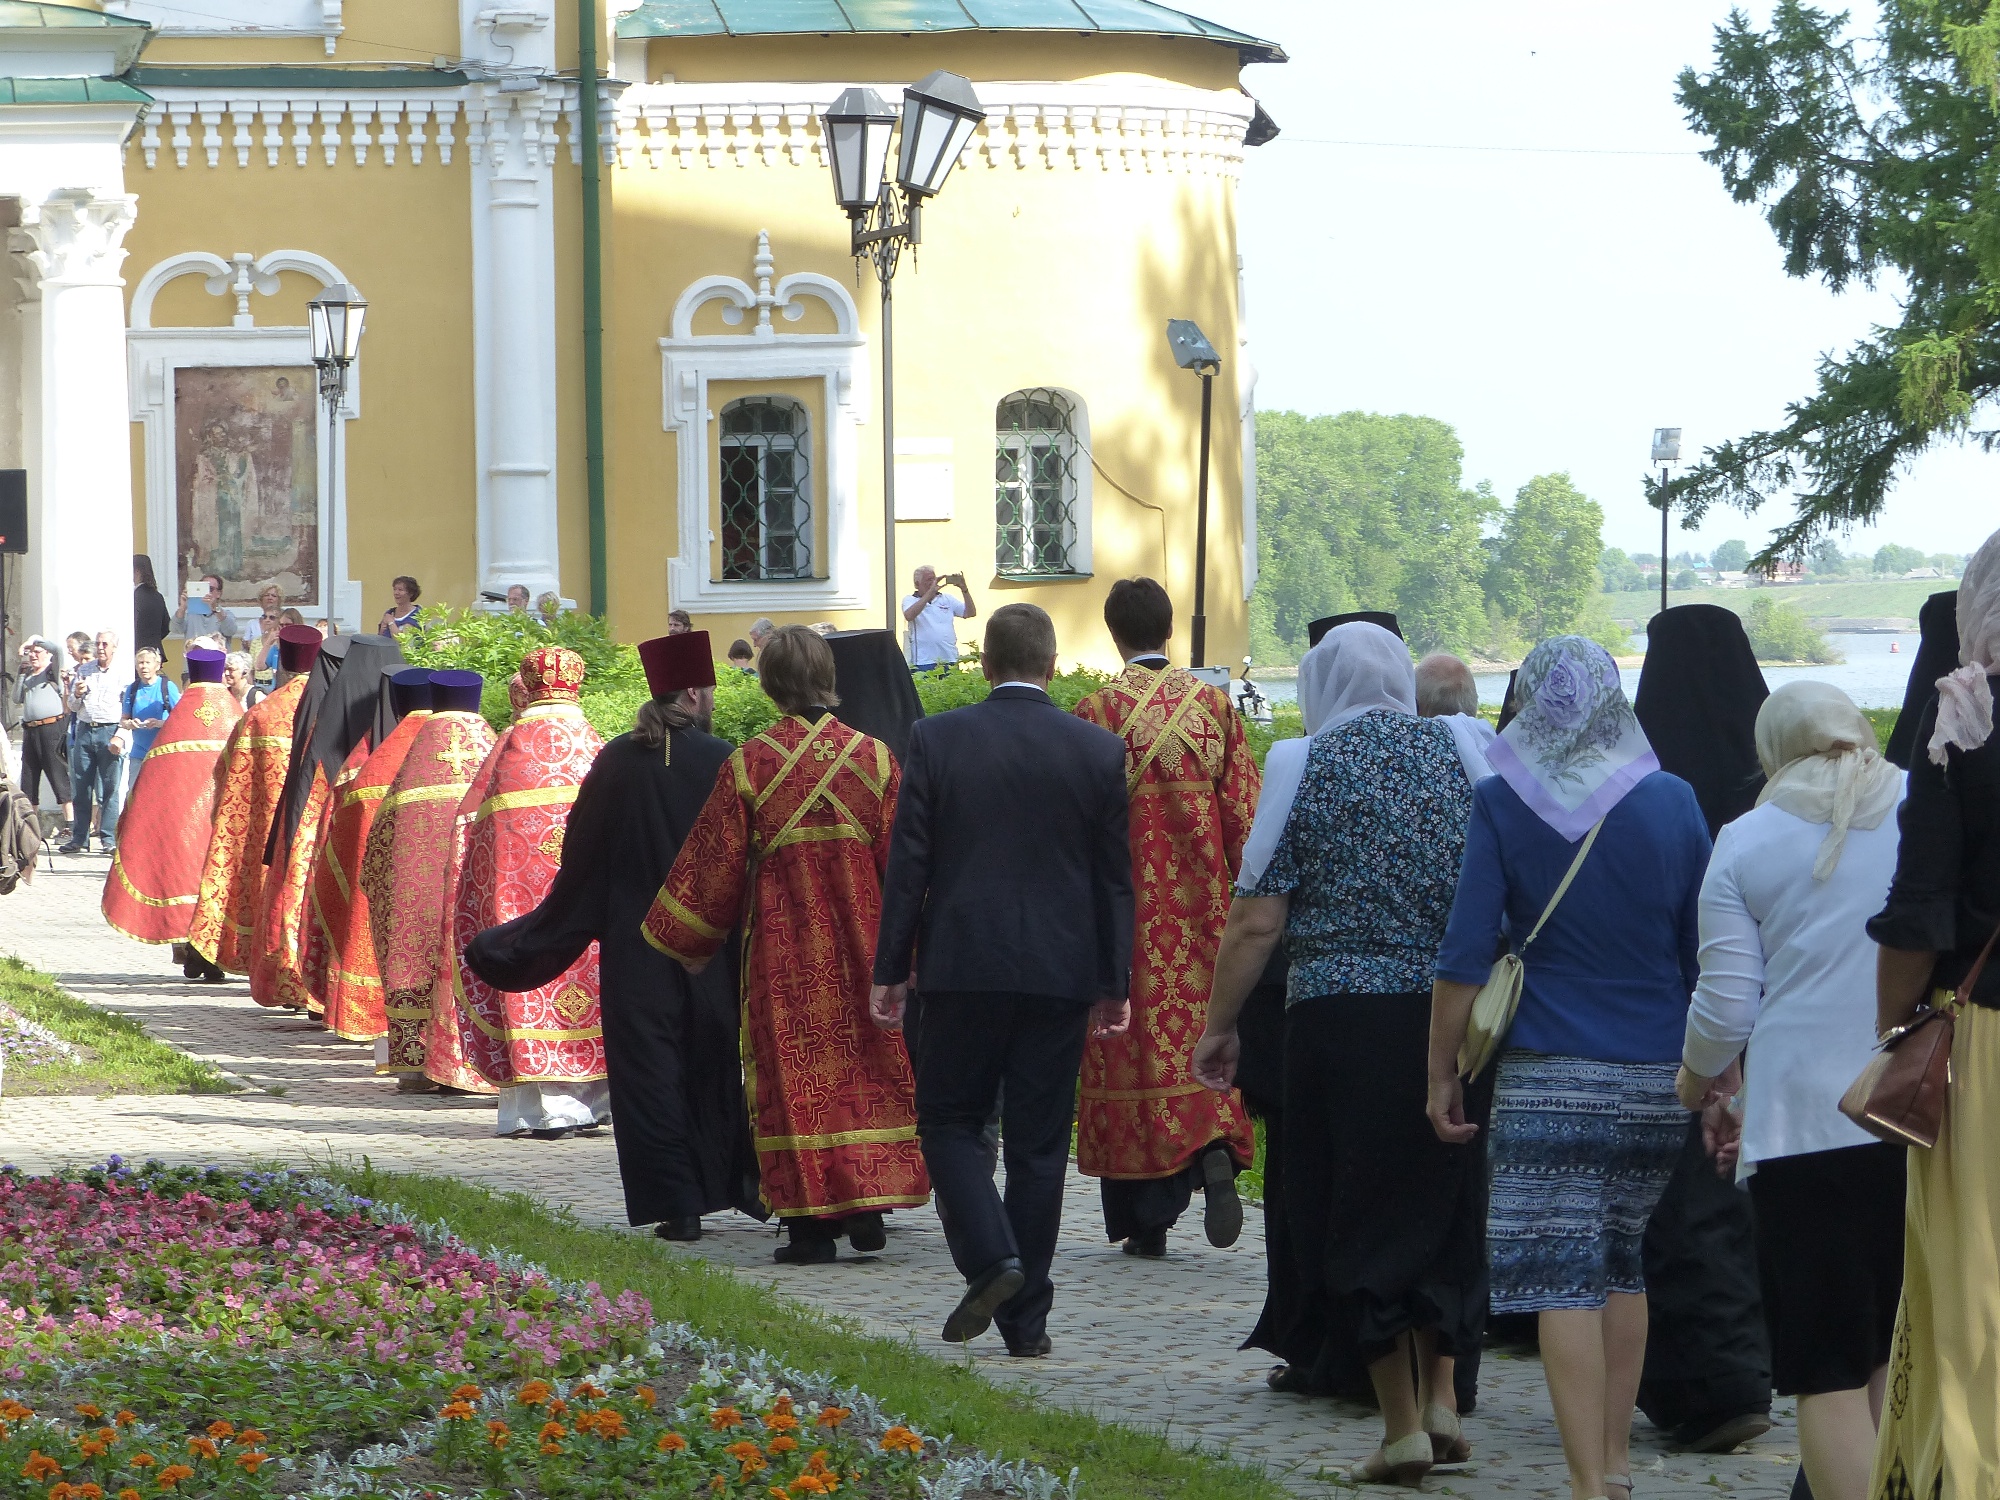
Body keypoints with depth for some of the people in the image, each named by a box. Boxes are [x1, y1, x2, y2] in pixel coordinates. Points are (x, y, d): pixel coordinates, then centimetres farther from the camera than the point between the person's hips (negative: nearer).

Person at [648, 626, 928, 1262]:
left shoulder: (749, 765, -8)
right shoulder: (875, 758, -3)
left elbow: (714, 864, -2)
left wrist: (688, 945, 11)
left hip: (784, 954, -1)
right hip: (861, 945, 2)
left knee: (795, 1070, 4)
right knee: (867, 1067, 12)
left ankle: (811, 1226, 2)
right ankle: (867, 1207, 8)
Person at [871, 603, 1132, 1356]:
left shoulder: (937, 738, -4)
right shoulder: (1098, 749, 1)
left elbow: (908, 862, -3)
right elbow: (1115, 876, 4)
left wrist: (891, 970, 3)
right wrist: (1115, 983, 11)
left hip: (963, 964, -2)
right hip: (1061, 973, 2)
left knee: (949, 1120, 12)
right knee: (1039, 1143, 6)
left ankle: (989, 1257, -11)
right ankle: (1026, 1319, 8)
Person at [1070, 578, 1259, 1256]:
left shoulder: (1098, 711, -8)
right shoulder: (1214, 704, 2)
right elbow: (1244, 808, 3)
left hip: (1126, 904, -2)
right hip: (1202, 908, 2)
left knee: (1135, 1046, 3)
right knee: (1202, 1029, 12)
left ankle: (1145, 1220, 4)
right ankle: (1215, 1151, -16)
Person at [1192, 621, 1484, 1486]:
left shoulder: (1309, 764, -2)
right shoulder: (1459, 753, 6)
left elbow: (1256, 921, -4)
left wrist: (1219, 1027, 6)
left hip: (1343, 1016, -3)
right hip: (1456, 1017, 3)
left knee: (1357, 1220, 5)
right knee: (1442, 1210, 17)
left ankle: (1403, 1423, 4)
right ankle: (1441, 1398, 12)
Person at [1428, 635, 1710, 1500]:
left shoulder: (1502, 803, -5)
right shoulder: (1671, 802, 2)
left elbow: (1466, 955, -7)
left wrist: (1441, 1074, 1)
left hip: (1548, 1074, -4)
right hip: (1657, 1076, 4)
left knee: (1560, 1281, -6)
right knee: (1622, 1265, 19)